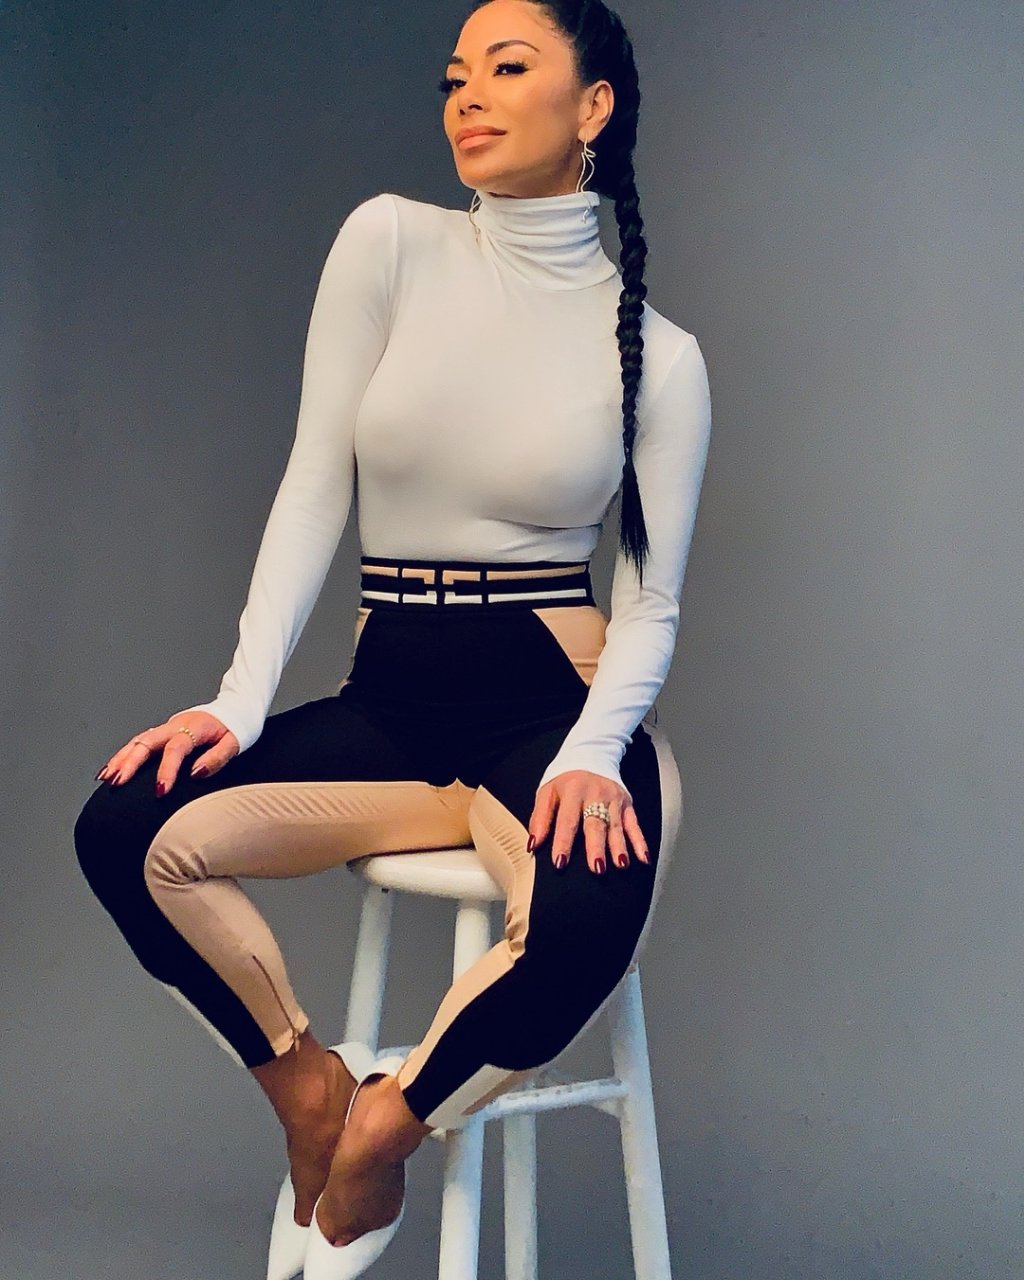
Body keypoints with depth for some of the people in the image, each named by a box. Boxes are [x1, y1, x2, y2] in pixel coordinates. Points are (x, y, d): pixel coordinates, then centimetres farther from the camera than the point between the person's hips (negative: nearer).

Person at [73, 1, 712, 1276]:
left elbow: (651, 604, 1)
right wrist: (240, 696, -12)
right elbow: (314, 491, -1)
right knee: (129, 827, -23)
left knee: (584, 918, -35)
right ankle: (305, 1084, 2)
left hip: (552, 699, -2)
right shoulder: (390, 242, 3)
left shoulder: (657, 352, 1)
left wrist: (593, 753, -19)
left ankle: (381, 1130, -5)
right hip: (389, 696, 2)